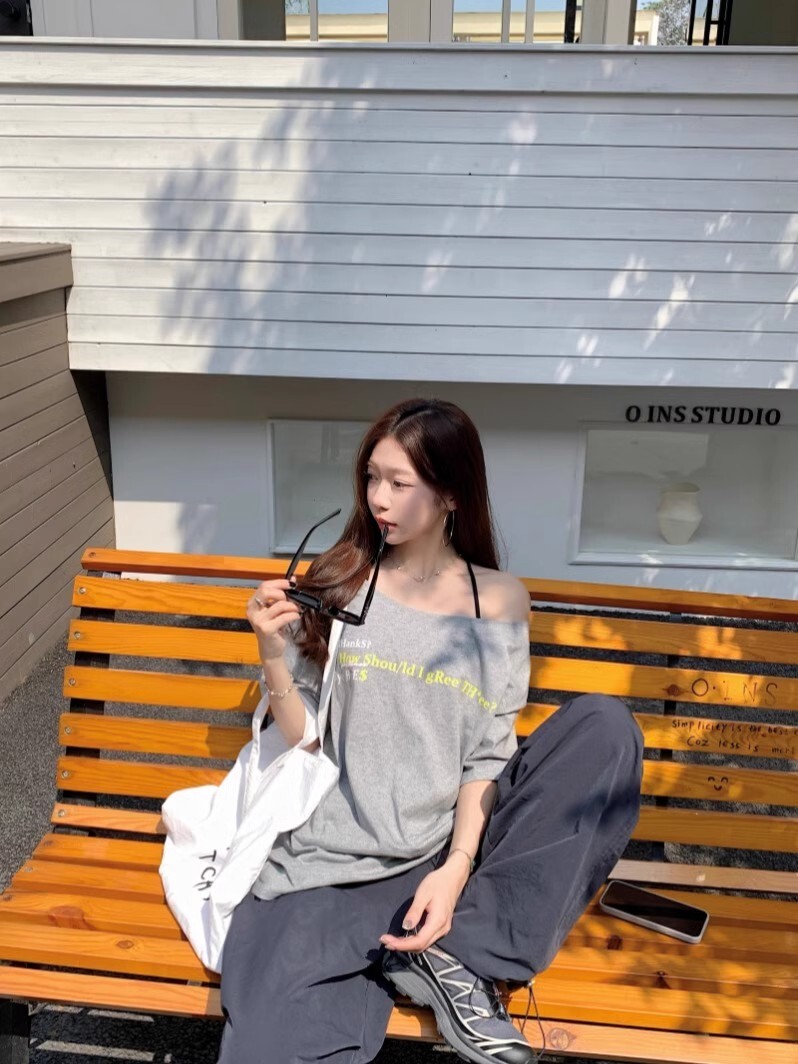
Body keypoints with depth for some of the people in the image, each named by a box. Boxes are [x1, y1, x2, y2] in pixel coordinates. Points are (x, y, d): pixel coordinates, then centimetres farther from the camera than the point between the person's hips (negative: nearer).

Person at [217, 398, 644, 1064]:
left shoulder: (498, 600, 3)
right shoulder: (335, 586, 3)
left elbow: (487, 757, 0)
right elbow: (303, 743, 4)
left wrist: (456, 868, -15)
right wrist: (273, 656, -13)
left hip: (446, 855, 2)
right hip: (332, 864, -1)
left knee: (605, 726, -20)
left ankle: (457, 945, -17)